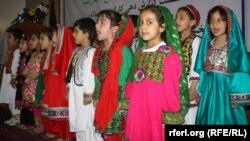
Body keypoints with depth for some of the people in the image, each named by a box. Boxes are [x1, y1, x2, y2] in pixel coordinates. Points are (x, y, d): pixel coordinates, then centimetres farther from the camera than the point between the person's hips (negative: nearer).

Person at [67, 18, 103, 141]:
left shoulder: (91, 51, -15)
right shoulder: (76, 51, 13)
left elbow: (90, 74, -20)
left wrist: (88, 94, -21)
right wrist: (68, 89, 16)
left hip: (85, 95, -9)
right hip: (75, 94, 9)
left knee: (88, 128, -6)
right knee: (78, 125, 17)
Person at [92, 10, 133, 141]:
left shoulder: (123, 50, -15)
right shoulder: (99, 51, 7)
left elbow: (126, 79, -16)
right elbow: (98, 78, 12)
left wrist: (122, 103, -15)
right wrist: (96, 97, 8)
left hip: (119, 108, -6)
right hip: (103, 105, 7)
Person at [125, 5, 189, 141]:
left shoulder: (170, 55, -13)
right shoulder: (140, 52, 7)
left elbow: (172, 92, -11)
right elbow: (133, 84, 11)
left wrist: (170, 120, -9)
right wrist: (130, 112, 7)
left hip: (159, 117, -6)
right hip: (137, 115, 6)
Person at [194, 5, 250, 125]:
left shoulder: (235, 45, -7)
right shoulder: (208, 44, 9)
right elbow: (202, 70, 10)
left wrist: (237, 97, -16)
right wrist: (199, 91, 6)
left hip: (226, 90, -5)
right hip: (208, 90, 5)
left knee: (225, 119, 1)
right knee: (209, 119, 11)